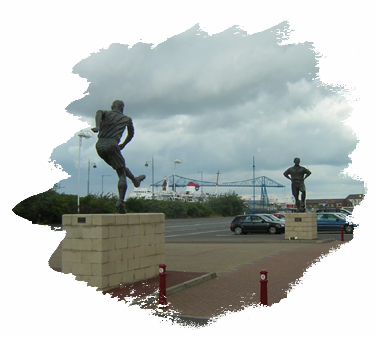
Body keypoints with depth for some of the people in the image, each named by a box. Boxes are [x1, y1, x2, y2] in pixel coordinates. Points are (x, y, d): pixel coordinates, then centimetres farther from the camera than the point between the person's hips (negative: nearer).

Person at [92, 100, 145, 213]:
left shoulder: (106, 113, 19)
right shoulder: (127, 119, 18)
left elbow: (99, 112, -6)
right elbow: (131, 134, 32)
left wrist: (97, 127, -22)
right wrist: (123, 145, 47)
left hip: (99, 146, 4)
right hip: (111, 144, -4)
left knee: (121, 166, 25)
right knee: (121, 174, 0)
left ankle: (135, 180, 46)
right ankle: (120, 201, -13)